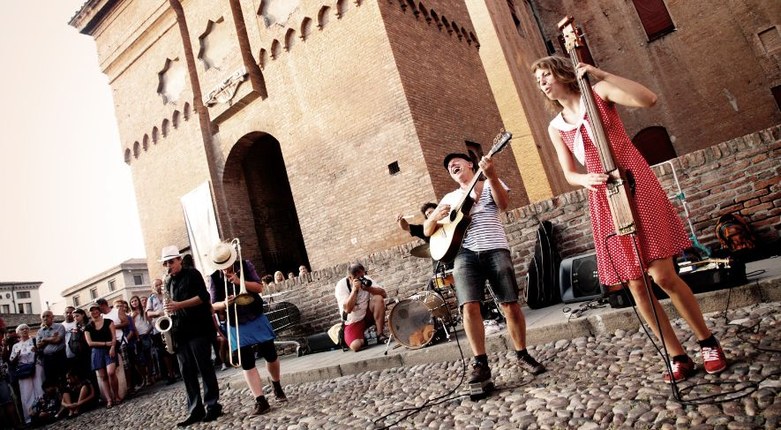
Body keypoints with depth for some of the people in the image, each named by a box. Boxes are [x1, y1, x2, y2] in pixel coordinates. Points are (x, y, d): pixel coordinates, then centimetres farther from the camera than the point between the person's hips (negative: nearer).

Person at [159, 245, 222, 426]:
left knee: (204, 368, -3)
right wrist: (169, 309, 3)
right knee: (186, 371, 5)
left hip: (198, 328, -6)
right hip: (180, 331, 6)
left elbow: (203, 297, -12)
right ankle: (195, 410, 11)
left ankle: (213, 406, 4)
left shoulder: (192, 274, -2)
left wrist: (179, 305, -20)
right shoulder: (168, 282, 17)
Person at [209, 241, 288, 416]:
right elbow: (214, 305, -5)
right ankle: (260, 401, -3)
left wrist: (239, 281, -24)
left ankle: (277, 387, 30)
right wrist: (224, 304, -27)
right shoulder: (215, 278, -3)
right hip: (236, 326, 0)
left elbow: (259, 287, -10)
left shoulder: (245, 265, -4)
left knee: (270, 355, 5)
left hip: (257, 319, 0)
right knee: (247, 363, -5)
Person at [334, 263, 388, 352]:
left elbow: (384, 294, -15)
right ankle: (364, 337, 10)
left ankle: (380, 334, -14)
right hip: (352, 322, -3)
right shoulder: (341, 286, -16)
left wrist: (368, 288, -30)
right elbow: (348, 309, -27)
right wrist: (354, 289, -32)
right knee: (356, 346, -28)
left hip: (367, 315, 3)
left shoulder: (365, 280, -6)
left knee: (378, 298, -23)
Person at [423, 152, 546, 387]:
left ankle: (522, 356, 15)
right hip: (465, 254, 2)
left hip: (495, 250, -2)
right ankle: (480, 363, -5)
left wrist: (492, 176, -24)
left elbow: (503, 204, -8)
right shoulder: (450, 198, 21)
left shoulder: (491, 184, 15)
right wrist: (435, 217, -4)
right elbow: (427, 231, 18)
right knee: (469, 307, -14)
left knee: (511, 305, -4)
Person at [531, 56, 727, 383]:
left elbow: (648, 99, -14)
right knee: (636, 285, 1)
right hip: (603, 201, 4)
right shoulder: (555, 127, 12)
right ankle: (678, 357, 15)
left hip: (636, 187, -4)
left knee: (663, 276, -9)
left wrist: (601, 74, -14)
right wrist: (584, 179, -10)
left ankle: (708, 342, 13)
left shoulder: (598, 93, 3)